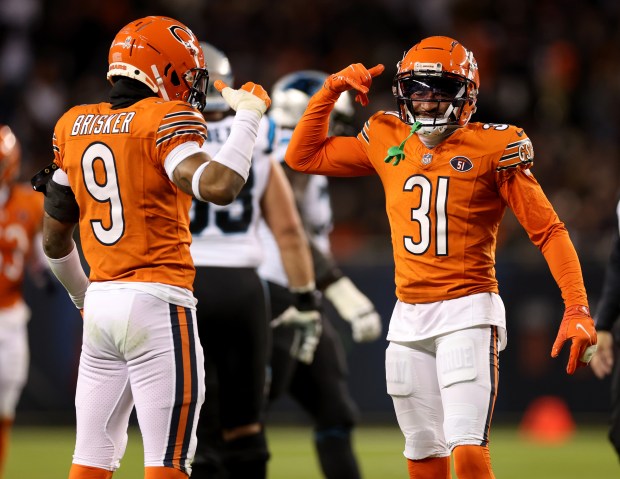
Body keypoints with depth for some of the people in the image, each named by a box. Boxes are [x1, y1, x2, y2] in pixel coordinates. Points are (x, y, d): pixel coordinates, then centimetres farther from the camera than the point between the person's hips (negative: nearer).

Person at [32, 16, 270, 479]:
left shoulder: (74, 126, 11)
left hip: (100, 302, 7)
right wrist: (248, 116, -11)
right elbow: (218, 186, -26)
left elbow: (55, 240, 18)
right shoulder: (163, 121, -9)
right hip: (157, 303, -7)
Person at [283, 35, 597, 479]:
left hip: (467, 312, -5)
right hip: (409, 317, 5)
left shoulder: (492, 147, -6)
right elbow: (303, 156, 19)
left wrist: (577, 309, -16)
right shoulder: (388, 141, 8)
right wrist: (331, 90, 7)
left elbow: (548, 230, -6)